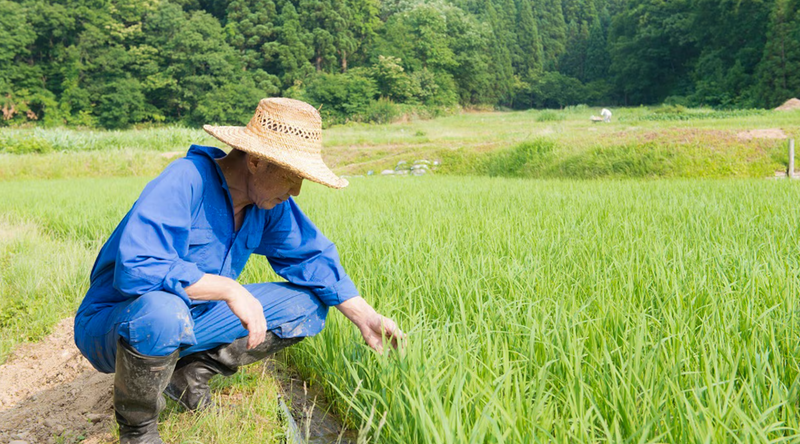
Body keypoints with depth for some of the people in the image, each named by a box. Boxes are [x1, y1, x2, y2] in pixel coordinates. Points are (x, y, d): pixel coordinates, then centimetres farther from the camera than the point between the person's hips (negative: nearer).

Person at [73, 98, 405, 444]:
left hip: (190, 323, 7)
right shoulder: (186, 181, -28)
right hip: (114, 322, -7)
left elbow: (312, 257, 6)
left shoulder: (269, 203, -4)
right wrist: (229, 288, -36)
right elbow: (136, 268, -39)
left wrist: (364, 317, 0)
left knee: (308, 305, -1)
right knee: (162, 310, -44)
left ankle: (191, 370, 4)